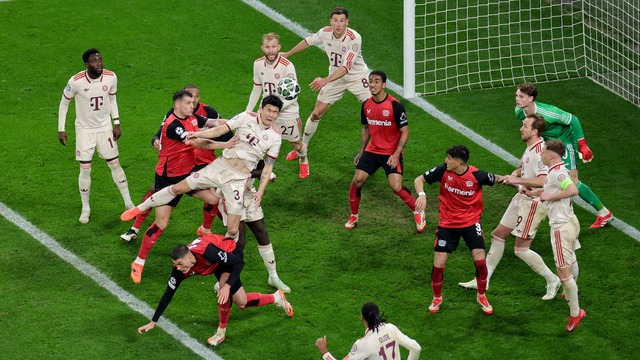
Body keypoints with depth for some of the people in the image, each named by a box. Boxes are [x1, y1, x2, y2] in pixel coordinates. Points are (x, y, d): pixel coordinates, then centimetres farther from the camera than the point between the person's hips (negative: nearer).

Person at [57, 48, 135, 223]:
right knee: (85, 169, 0)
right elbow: (64, 103, -6)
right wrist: (61, 129, -6)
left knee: (115, 164, 7)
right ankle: (85, 208, 15)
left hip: (105, 128, 2)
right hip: (84, 130, -2)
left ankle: (128, 203, 19)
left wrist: (116, 123, 4)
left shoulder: (111, 77, -13)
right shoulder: (76, 81, -22)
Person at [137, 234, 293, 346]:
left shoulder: (207, 252, -45)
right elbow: (168, 294, -18)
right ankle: (276, 298, 34)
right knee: (242, 303, 8)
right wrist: (153, 322, -18)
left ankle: (221, 331, -12)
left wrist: (227, 286, -47)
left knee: (225, 291, -33)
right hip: (217, 265, 6)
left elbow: (239, 263, -36)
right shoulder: (179, 268, -29)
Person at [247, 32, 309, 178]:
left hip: (287, 113, -3)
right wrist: (248, 111, 8)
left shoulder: (287, 66, -22)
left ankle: (303, 161, 49)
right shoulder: (258, 64, -5)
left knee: (296, 144, 16)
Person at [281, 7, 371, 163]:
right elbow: (308, 41, 8)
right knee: (316, 114, 5)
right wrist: (287, 54, 20)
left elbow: (346, 67, -36)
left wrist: (325, 80, -48)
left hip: (357, 77, -4)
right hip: (335, 77, 4)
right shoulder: (325, 33, -15)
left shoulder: (354, 38, -30)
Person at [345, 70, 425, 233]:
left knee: (396, 187, -17)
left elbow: (405, 132, -12)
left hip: (391, 154, -5)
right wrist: (361, 152, 16)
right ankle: (353, 217, 16)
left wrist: (396, 154, -20)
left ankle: (418, 212, 8)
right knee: (356, 181, -5)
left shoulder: (395, 106, -16)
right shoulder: (366, 105, 1)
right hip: (372, 151, 5)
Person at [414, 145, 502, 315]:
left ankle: (482, 297, 17)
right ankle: (437, 298, 25)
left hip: (471, 222, -1)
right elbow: (419, 180, -6)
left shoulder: (477, 175, -16)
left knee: (480, 261, -10)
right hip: (447, 223, 1)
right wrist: (421, 194, -24)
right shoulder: (443, 170, -14)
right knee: (438, 265, -3)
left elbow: (497, 179, 4)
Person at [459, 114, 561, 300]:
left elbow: (543, 181, -35)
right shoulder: (530, 148, 7)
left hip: (533, 202, -10)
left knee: (521, 249, -7)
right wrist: (515, 173, 7)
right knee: (498, 235, 14)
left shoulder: (540, 152, -23)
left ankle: (552, 280, 10)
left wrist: (517, 179, -30)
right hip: (521, 198, 10)